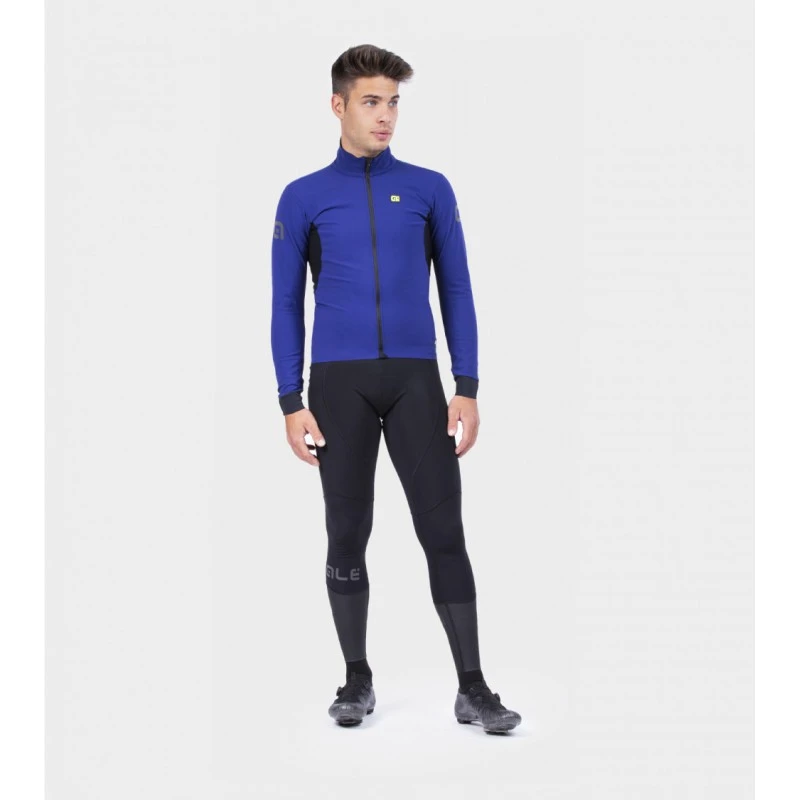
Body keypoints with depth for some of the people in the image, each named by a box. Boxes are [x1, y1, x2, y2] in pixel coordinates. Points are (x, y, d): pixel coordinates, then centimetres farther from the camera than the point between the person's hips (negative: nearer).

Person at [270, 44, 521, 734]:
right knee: (347, 534, 6)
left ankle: (472, 687, 3)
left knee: (444, 530, -3)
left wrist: (468, 389, -1)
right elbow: (287, 304, 5)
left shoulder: (430, 190, 8)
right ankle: (358, 679, 20)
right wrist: (292, 403, -2)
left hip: (417, 379, 0)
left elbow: (456, 291, 7)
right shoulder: (304, 198, 6)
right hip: (341, 382, 0)